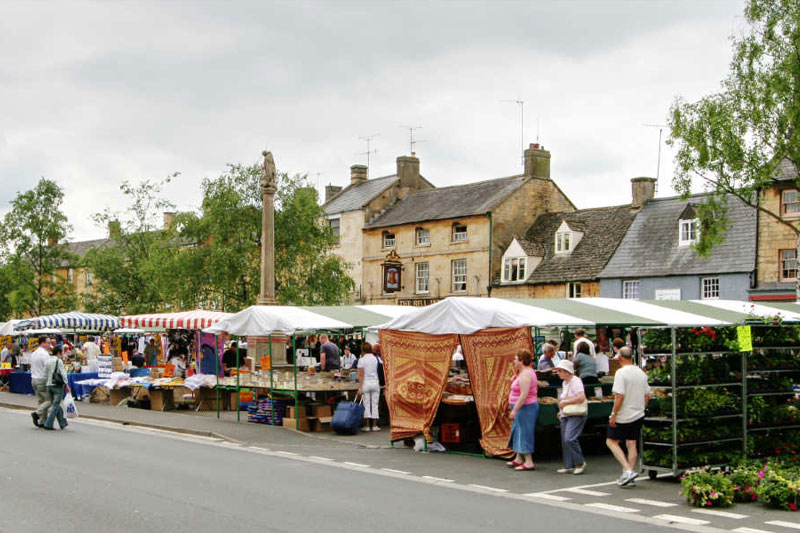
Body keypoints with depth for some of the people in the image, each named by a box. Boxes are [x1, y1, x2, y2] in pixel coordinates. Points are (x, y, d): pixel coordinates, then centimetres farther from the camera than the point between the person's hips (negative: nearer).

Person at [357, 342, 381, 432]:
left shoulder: (362, 360, -6)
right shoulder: (375, 358, 3)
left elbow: (361, 375, -9)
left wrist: (360, 387, -8)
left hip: (366, 383, -2)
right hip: (375, 382, 2)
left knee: (366, 404, 3)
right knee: (375, 404, 6)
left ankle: (367, 426, 2)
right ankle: (374, 425, 7)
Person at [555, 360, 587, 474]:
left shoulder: (575, 381, -12)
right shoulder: (564, 382, 17)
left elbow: (581, 397, -24)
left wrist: (565, 402, -18)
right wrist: (561, 411, 19)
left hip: (576, 415, -10)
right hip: (565, 416, 10)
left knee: (569, 438, -19)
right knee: (564, 440, 6)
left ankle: (580, 463, -4)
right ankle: (569, 466, 12)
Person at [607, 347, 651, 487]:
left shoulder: (621, 373, -15)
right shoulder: (641, 373, 7)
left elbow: (619, 396, -21)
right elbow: (647, 396, 12)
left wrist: (613, 415, -15)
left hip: (623, 416, -7)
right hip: (638, 415, 7)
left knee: (611, 441, 4)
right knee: (632, 444, 12)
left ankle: (627, 470, -9)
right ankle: (629, 475, 13)